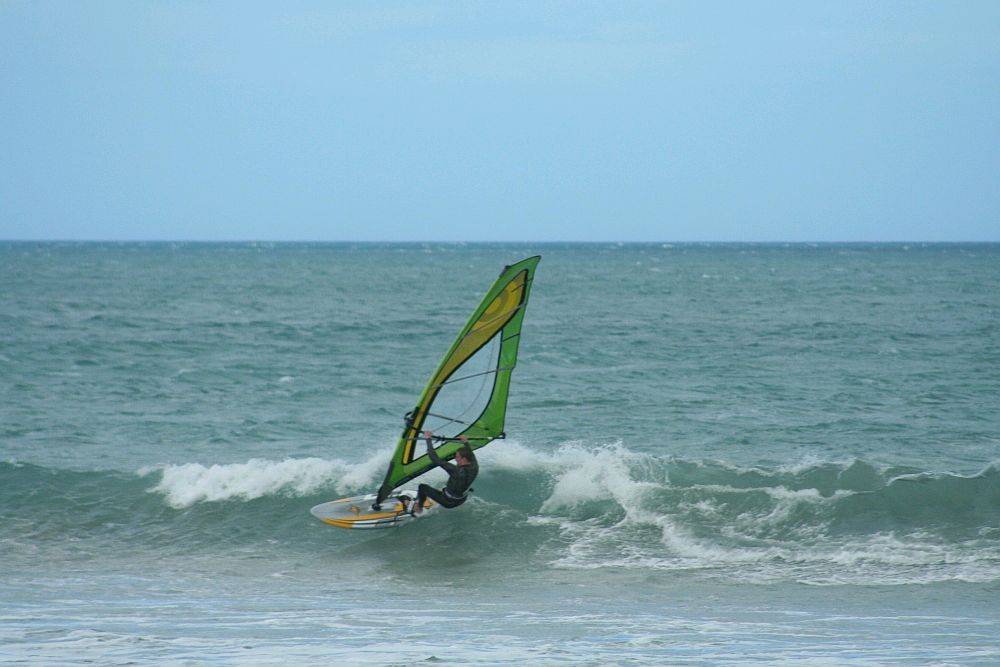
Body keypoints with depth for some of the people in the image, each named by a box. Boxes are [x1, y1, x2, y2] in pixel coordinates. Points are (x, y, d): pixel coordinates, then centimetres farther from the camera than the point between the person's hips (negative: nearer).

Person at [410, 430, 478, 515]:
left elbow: (435, 458, -38)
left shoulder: (457, 471, -40)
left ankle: (419, 508, 34)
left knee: (422, 487, 11)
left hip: (449, 502, -6)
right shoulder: (474, 467, -20)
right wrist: (466, 442, 19)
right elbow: (471, 456, 7)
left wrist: (429, 439, -31)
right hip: (462, 500, 6)